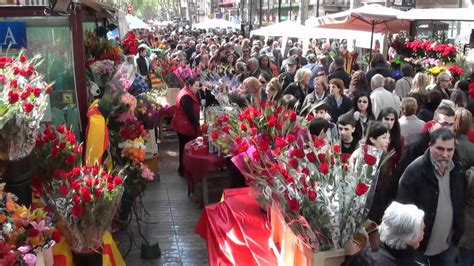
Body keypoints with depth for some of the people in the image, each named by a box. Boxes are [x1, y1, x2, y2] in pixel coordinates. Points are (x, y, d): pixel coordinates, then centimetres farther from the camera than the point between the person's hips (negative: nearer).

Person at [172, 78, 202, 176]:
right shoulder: (186, 97, -24)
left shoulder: (185, 93, 11)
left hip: (182, 125, 11)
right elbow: (191, 114, -24)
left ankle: (183, 168, 30)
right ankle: (184, 170, 9)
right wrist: (198, 126, -17)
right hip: (186, 126, -11)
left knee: (184, 147, 19)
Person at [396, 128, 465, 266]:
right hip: (418, 244, -5)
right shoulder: (415, 170, -21)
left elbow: (460, 206, 10)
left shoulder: (456, 170, -3)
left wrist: (457, 234, 10)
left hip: (447, 245, 5)